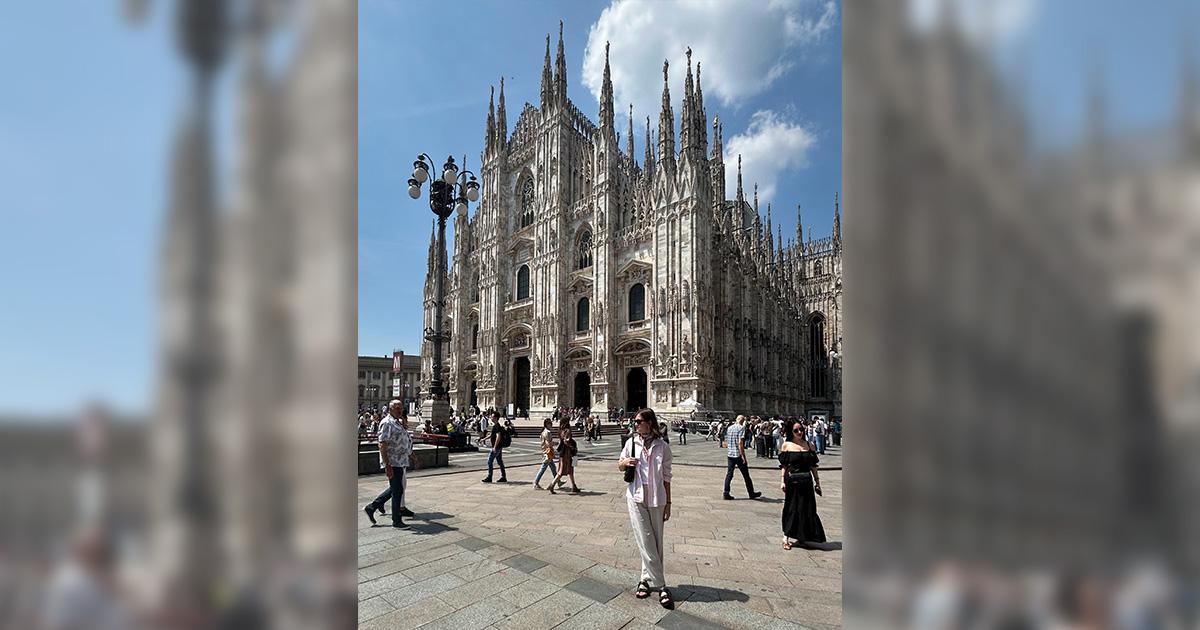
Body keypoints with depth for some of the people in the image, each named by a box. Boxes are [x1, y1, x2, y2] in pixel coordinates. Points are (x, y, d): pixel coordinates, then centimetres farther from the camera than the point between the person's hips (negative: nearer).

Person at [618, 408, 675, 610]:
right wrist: (625, 462, -9)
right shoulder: (631, 442, 3)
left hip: (656, 498, 0)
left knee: (656, 542, 6)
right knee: (645, 541, -3)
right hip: (636, 496, 0)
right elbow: (619, 466, 14)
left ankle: (647, 579, 22)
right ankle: (660, 586, 4)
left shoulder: (662, 446, -2)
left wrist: (668, 502, 3)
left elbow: (666, 476, 3)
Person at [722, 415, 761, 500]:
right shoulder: (741, 428, -10)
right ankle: (751, 493, 18)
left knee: (729, 474, 6)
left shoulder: (729, 428, 11)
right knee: (746, 475, 7)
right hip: (738, 455, -6)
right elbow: (740, 443, -18)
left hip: (729, 454, 6)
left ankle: (726, 494, 2)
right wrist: (743, 456, -17)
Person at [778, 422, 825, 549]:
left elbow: (813, 466, 10)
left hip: (806, 481, 3)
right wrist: (782, 481, -8)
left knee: (806, 509, 7)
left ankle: (801, 537, 21)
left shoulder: (809, 445, 7)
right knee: (791, 508, 3)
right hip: (792, 480, -3)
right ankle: (786, 538, 11)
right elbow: (783, 466, -2)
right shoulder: (787, 445, -1)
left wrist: (817, 481, 8)